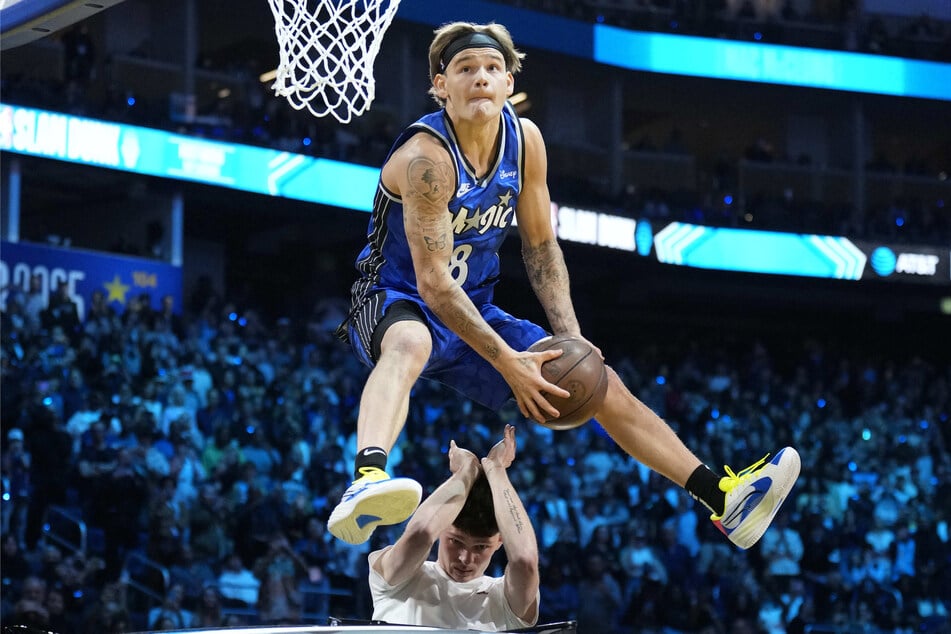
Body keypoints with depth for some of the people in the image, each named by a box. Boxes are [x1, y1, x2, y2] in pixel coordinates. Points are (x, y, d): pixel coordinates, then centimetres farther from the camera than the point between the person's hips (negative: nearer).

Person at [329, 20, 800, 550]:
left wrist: (571, 339, -6)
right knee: (409, 344, -43)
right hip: (396, 304, -8)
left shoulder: (525, 141, -3)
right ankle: (367, 481, -69)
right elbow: (433, 283, -29)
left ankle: (723, 498, 8)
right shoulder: (427, 158, -26)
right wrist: (507, 362, -33)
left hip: (475, 313, 8)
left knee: (601, 383, 4)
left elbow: (541, 247, 6)